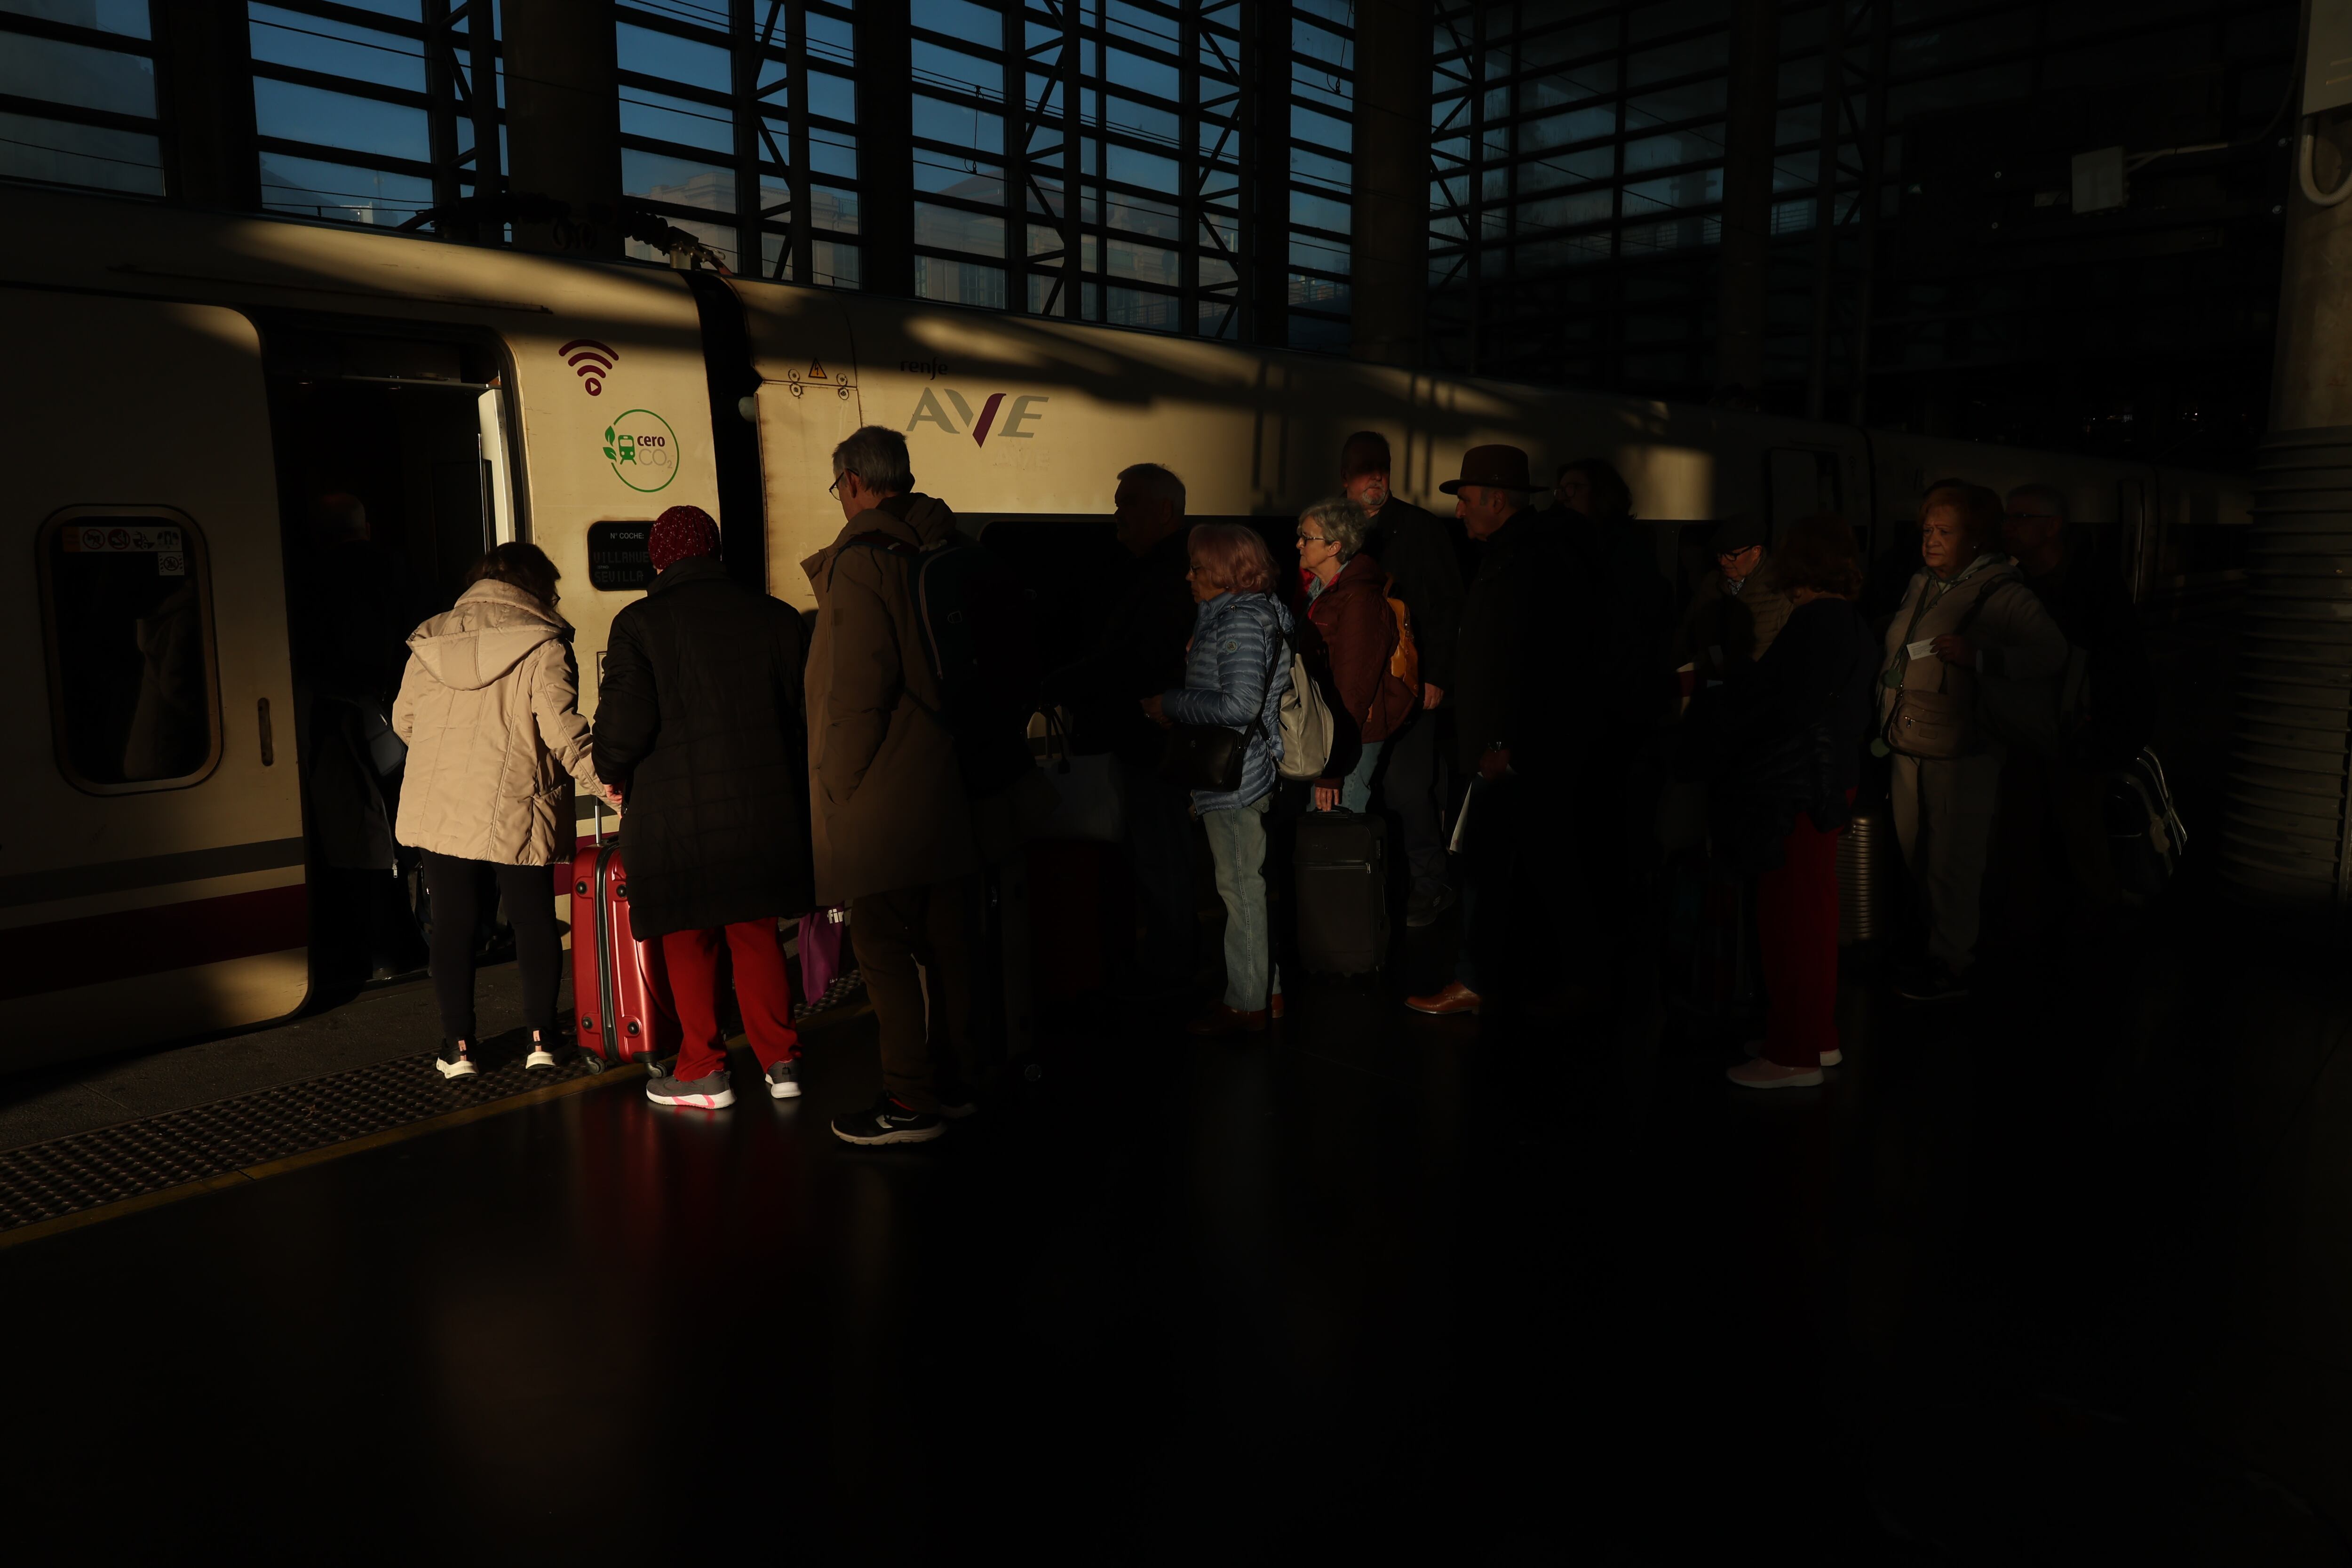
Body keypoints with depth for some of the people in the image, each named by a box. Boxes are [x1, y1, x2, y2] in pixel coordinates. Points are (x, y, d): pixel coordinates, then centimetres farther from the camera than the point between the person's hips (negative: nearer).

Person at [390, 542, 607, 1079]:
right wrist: (605, 781, -9)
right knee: (534, 919, 11)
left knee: (452, 924, 10)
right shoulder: (542, 645, -7)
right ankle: (541, 1036, 14)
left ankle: (459, 1044, 14)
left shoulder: (430, 640, 7)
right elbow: (563, 728, -15)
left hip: (439, 809, 3)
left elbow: (404, 720, 13)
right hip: (514, 812, -3)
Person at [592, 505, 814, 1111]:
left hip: (677, 812, -3)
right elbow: (805, 708, 7)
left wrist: (613, 772, 7)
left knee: (688, 940, 10)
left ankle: (703, 1071, 16)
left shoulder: (639, 623, -6)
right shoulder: (776, 617, 4)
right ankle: (779, 1061, 18)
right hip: (765, 805, 3)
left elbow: (625, 721, -13)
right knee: (757, 932, 15)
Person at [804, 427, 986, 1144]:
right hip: (952, 787, 8)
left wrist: (838, 787, -10)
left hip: (887, 796, -8)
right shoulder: (952, 548, 9)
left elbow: (856, 690, -20)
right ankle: (955, 1079, 25)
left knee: (884, 945, 0)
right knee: (949, 937, 14)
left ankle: (911, 1100, 5)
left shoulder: (860, 561, -14)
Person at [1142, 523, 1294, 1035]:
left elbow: (1239, 705, -25)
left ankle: (1246, 1004, 9)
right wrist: (1176, 712, 8)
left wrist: (1171, 705, -15)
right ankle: (1268, 987, 28)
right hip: (1234, 775, 10)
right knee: (1251, 887, 17)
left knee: (1241, 890, -1)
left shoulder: (1241, 622, -16)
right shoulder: (1227, 617, 14)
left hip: (1236, 778, -10)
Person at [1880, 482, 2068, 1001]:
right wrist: (1887, 723, 19)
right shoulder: (1921, 585, 13)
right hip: (1909, 745, 8)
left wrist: (1979, 657, -29)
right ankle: (1935, 946, 29)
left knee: (1952, 862, -1)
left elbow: (2053, 653, -20)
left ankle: (1952, 967, 11)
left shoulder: (2004, 594, -10)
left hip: (1962, 751, -7)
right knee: (1915, 856, 14)